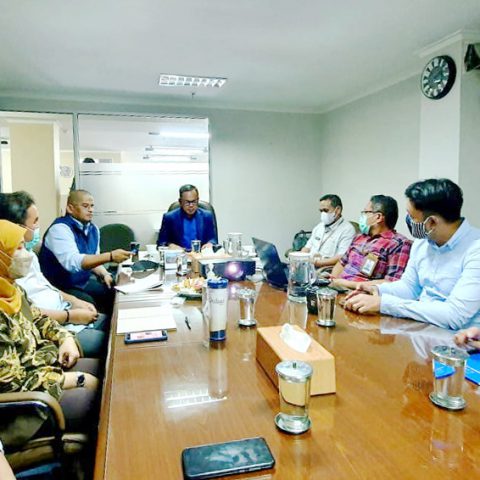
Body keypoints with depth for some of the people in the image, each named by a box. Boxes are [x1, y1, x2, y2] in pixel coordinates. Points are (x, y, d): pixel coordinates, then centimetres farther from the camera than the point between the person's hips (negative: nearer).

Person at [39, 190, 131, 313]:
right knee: (90, 306, -30)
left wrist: (105, 274, -6)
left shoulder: (93, 229, 7)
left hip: (84, 283, 8)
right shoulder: (60, 228, -19)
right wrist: (110, 256, -41)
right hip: (60, 288, -8)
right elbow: (72, 262, -35)